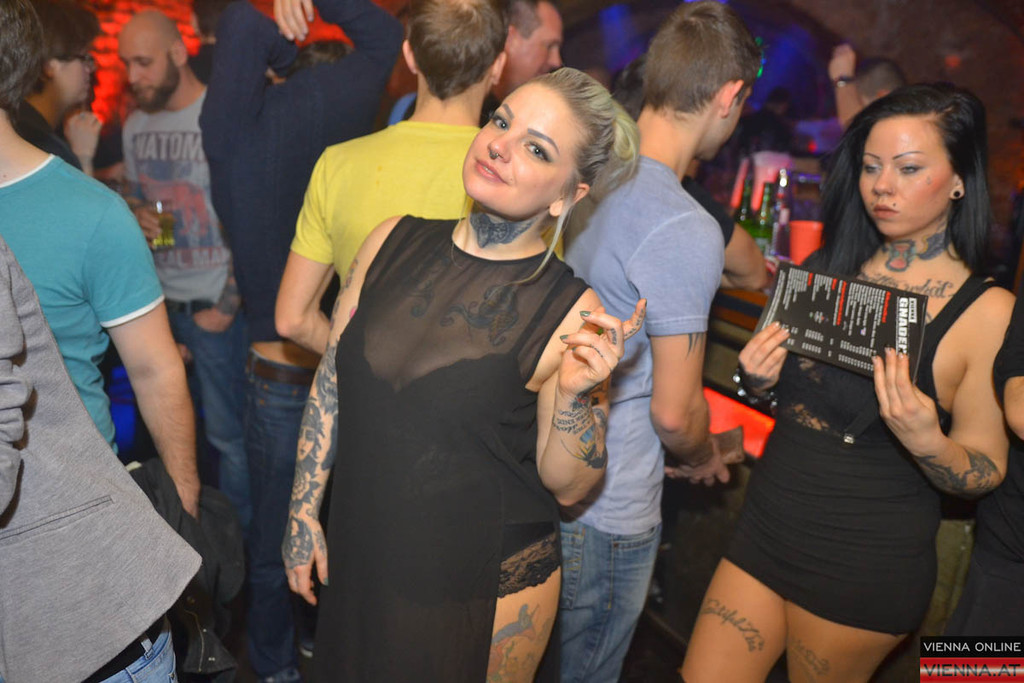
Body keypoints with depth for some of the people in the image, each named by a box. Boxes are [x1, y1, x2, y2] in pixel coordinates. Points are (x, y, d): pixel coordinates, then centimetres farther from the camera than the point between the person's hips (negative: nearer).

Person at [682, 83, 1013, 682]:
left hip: (865, 568, -4)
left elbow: (987, 472, -7)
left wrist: (926, 440, -28)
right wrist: (757, 377, -8)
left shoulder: (989, 312, -12)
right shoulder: (828, 270, 2)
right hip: (766, 530, 4)